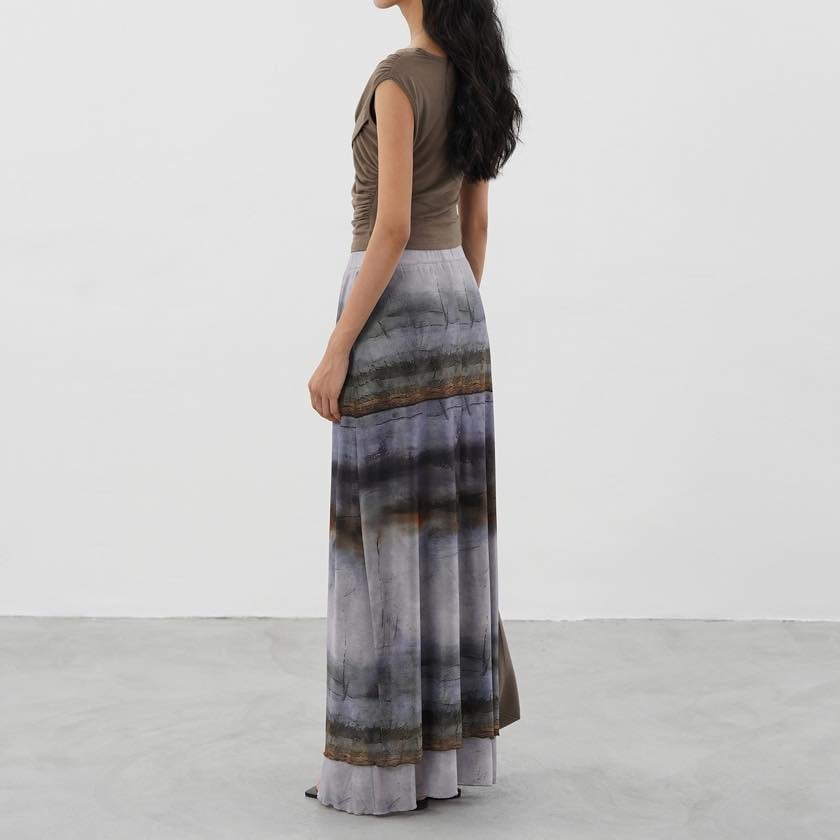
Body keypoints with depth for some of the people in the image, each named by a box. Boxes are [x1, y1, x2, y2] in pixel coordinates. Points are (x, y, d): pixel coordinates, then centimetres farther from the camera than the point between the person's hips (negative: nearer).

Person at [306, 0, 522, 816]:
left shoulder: (400, 79, -15)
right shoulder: (472, 77, 11)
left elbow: (392, 230, -19)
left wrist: (336, 352, -17)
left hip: (391, 310, -8)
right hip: (452, 301, 9)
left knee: (387, 532, -4)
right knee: (446, 525, 10)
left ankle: (387, 762, 3)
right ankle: (452, 746, 16)